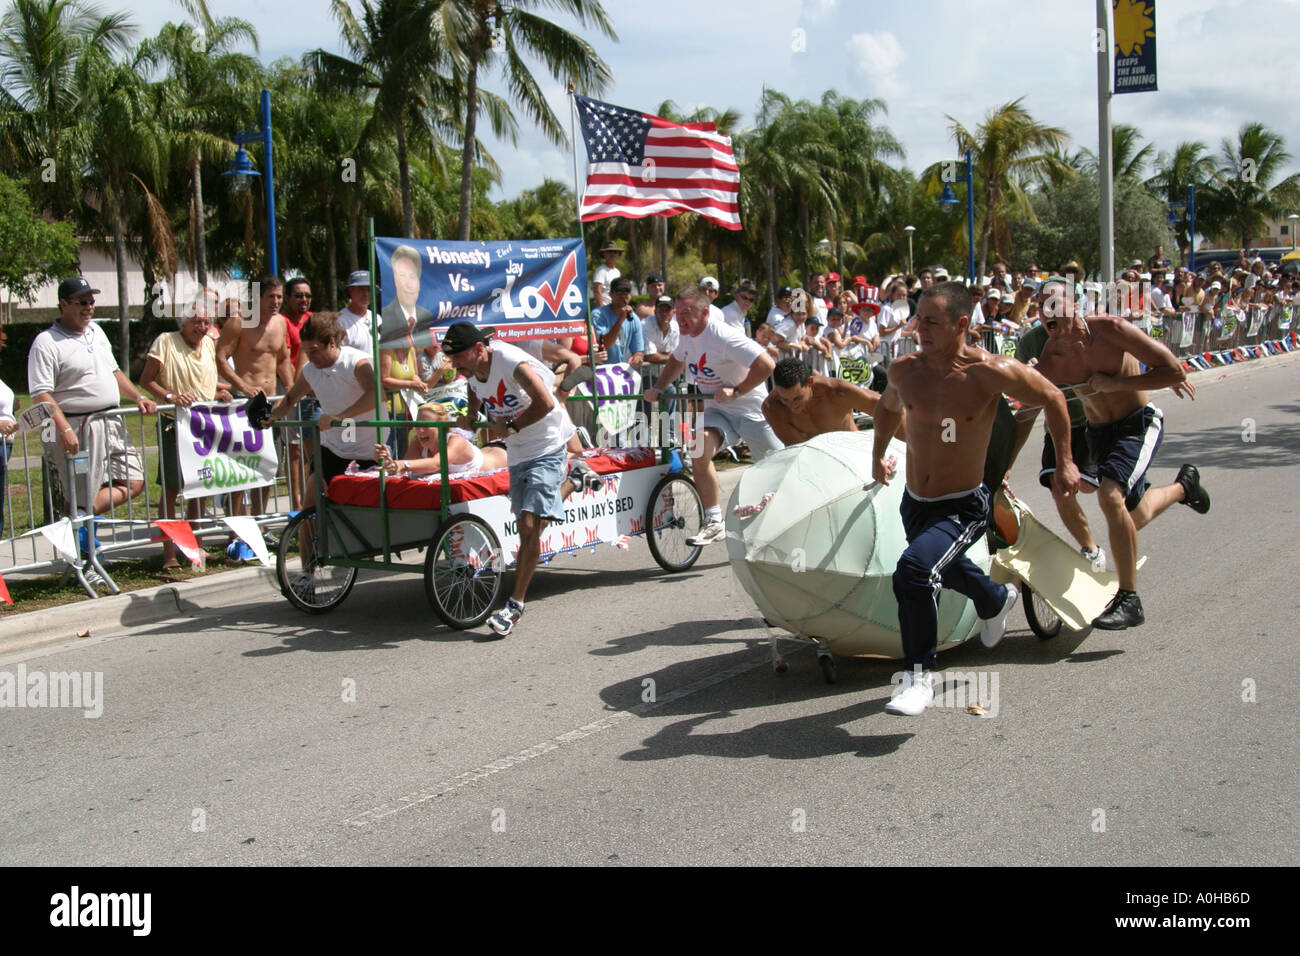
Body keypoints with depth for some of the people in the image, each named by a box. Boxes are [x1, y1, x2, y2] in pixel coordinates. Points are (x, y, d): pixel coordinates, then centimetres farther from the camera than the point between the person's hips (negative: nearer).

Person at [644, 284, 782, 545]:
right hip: (716, 410, 6)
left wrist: (736, 391, -27)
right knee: (699, 452, -22)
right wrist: (657, 389, 11)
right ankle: (714, 522, -15)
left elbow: (766, 365, -30)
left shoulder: (723, 337, -25)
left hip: (750, 409, -6)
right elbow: (676, 362, 24)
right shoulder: (687, 337, 1)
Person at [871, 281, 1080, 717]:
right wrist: (878, 455, 18)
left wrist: (1064, 462, -2)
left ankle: (920, 675, -13)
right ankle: (995, 600, 66)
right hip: (914, 502, 6)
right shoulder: (904, 369, -7)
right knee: (945, 568, 31)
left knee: (914, 570, -30)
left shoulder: (990, 371, -21)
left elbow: (1052, 398, -5)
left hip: (963, 508, -6)